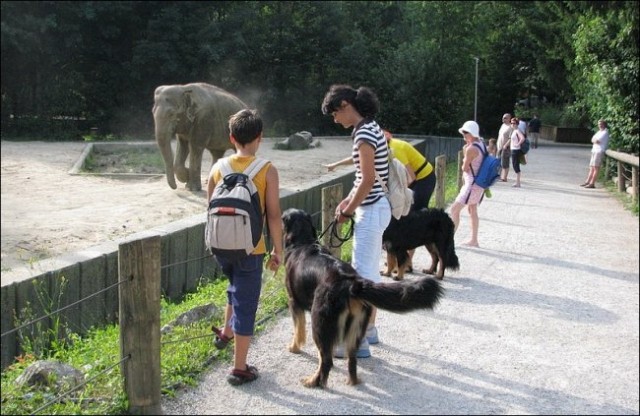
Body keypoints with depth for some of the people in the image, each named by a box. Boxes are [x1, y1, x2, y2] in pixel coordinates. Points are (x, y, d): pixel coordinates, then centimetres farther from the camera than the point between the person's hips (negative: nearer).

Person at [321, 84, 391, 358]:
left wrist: (347, 211, -12)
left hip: (371, 211, -10)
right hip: (375, 208, 10)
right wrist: (348, 200, 12)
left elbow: (368, 180, -22)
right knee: (370, 272, 18)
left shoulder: (364, 133, -18)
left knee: (362, 274, -4)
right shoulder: (370, 129, 12)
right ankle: (369, 329, 30)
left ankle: (359, 342, 2)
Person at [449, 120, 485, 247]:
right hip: (479, 183, 10)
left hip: (472, 184, -10)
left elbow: (464, 168, -14)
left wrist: (464, 166, 6)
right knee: (472, 211, 20)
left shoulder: (471, 149, -22)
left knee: (454, 209, -6)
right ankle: (474, 240, 27)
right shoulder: (481, 143, 5)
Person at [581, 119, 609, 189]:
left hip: (600, 151, -9)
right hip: (594, 151, 9)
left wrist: (595, 140, 5)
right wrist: (596, 141, -4)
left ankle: (592, 183, -12)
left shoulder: (605, 132, -7)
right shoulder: (599, 132, 22)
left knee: (596, 167, -10)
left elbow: (596, 141, -15)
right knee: (591, 167, 7)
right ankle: (587, 182, 8)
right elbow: (592, 140, 14)